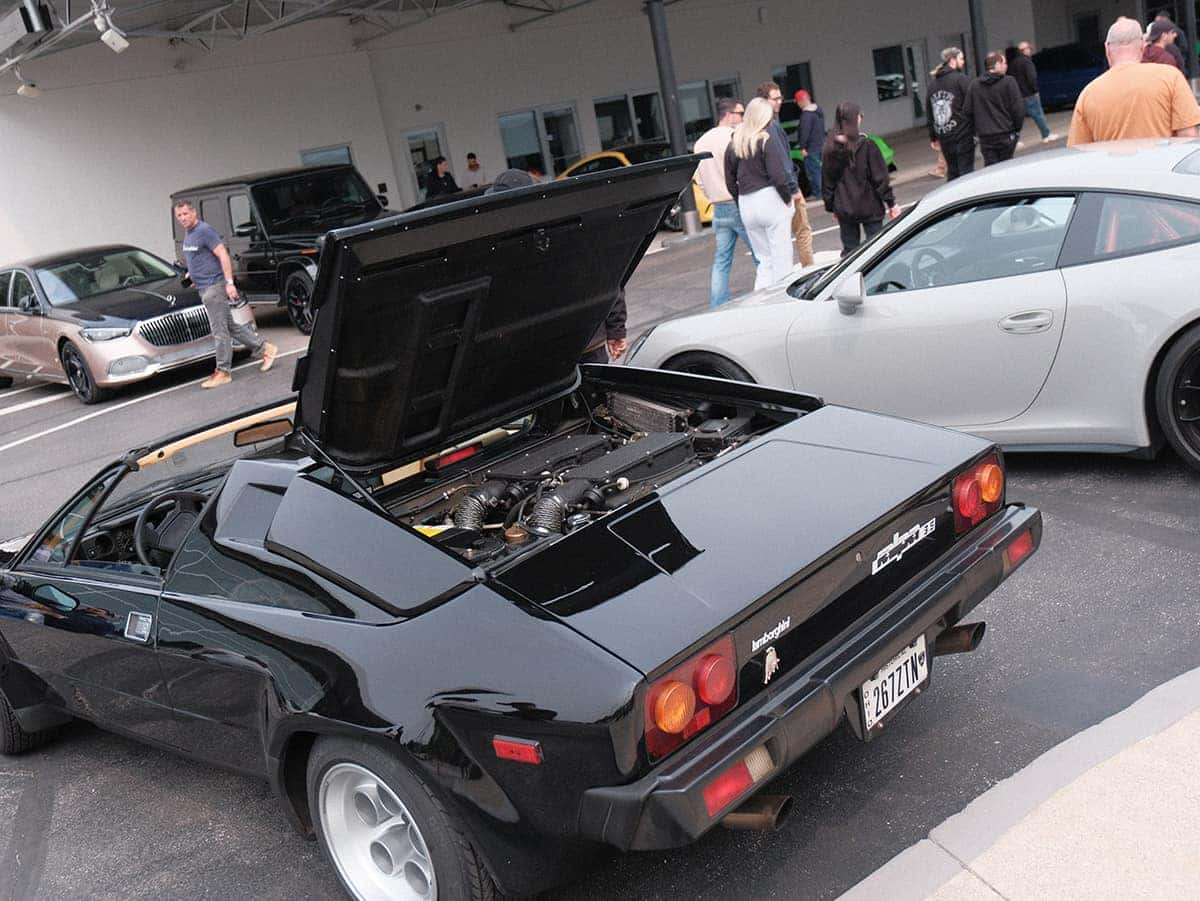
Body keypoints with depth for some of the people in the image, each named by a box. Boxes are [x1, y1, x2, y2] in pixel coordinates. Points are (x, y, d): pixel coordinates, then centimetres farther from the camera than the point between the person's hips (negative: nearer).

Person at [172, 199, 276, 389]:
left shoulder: (204, 230, -12)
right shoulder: (187, 234, 16)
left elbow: (223, 255, -17)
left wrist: (229, 282, -23)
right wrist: (192, 273, 15)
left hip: (214, 286, -9)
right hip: (204, 288, 9)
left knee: (220, 331, -5)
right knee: (231, 326, 12)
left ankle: (223, 372, -1)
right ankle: (264, 349, 20)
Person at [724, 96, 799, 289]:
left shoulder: (733, 144, 8)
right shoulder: (768, 140, -9)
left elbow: (730, 182, 11)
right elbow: (779, 176, -14)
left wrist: (741, 203, 16)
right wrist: (788, 197, -1)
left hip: (746, 205, 6)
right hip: (770, 200, -6)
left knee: (764, 260, 13)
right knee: (781, 258, 0)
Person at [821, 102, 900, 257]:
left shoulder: (831, 148, 0)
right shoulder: (866, 145, -13)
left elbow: (828, 181, 7)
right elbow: (880, 178, -10)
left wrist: (831, 206, 18)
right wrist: (891, 203, -2)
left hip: (844, 209, 4)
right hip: (869, 207, -4)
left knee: (849, 250, 12)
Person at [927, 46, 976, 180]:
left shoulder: (932, 83, 13)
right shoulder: (960, 79, -6)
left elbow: (929, 112, 16)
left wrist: (933, 137, 20)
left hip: (943, 136, 6)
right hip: (962, 134, -6)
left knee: (952, 172, 13)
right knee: (966, 172, -4)